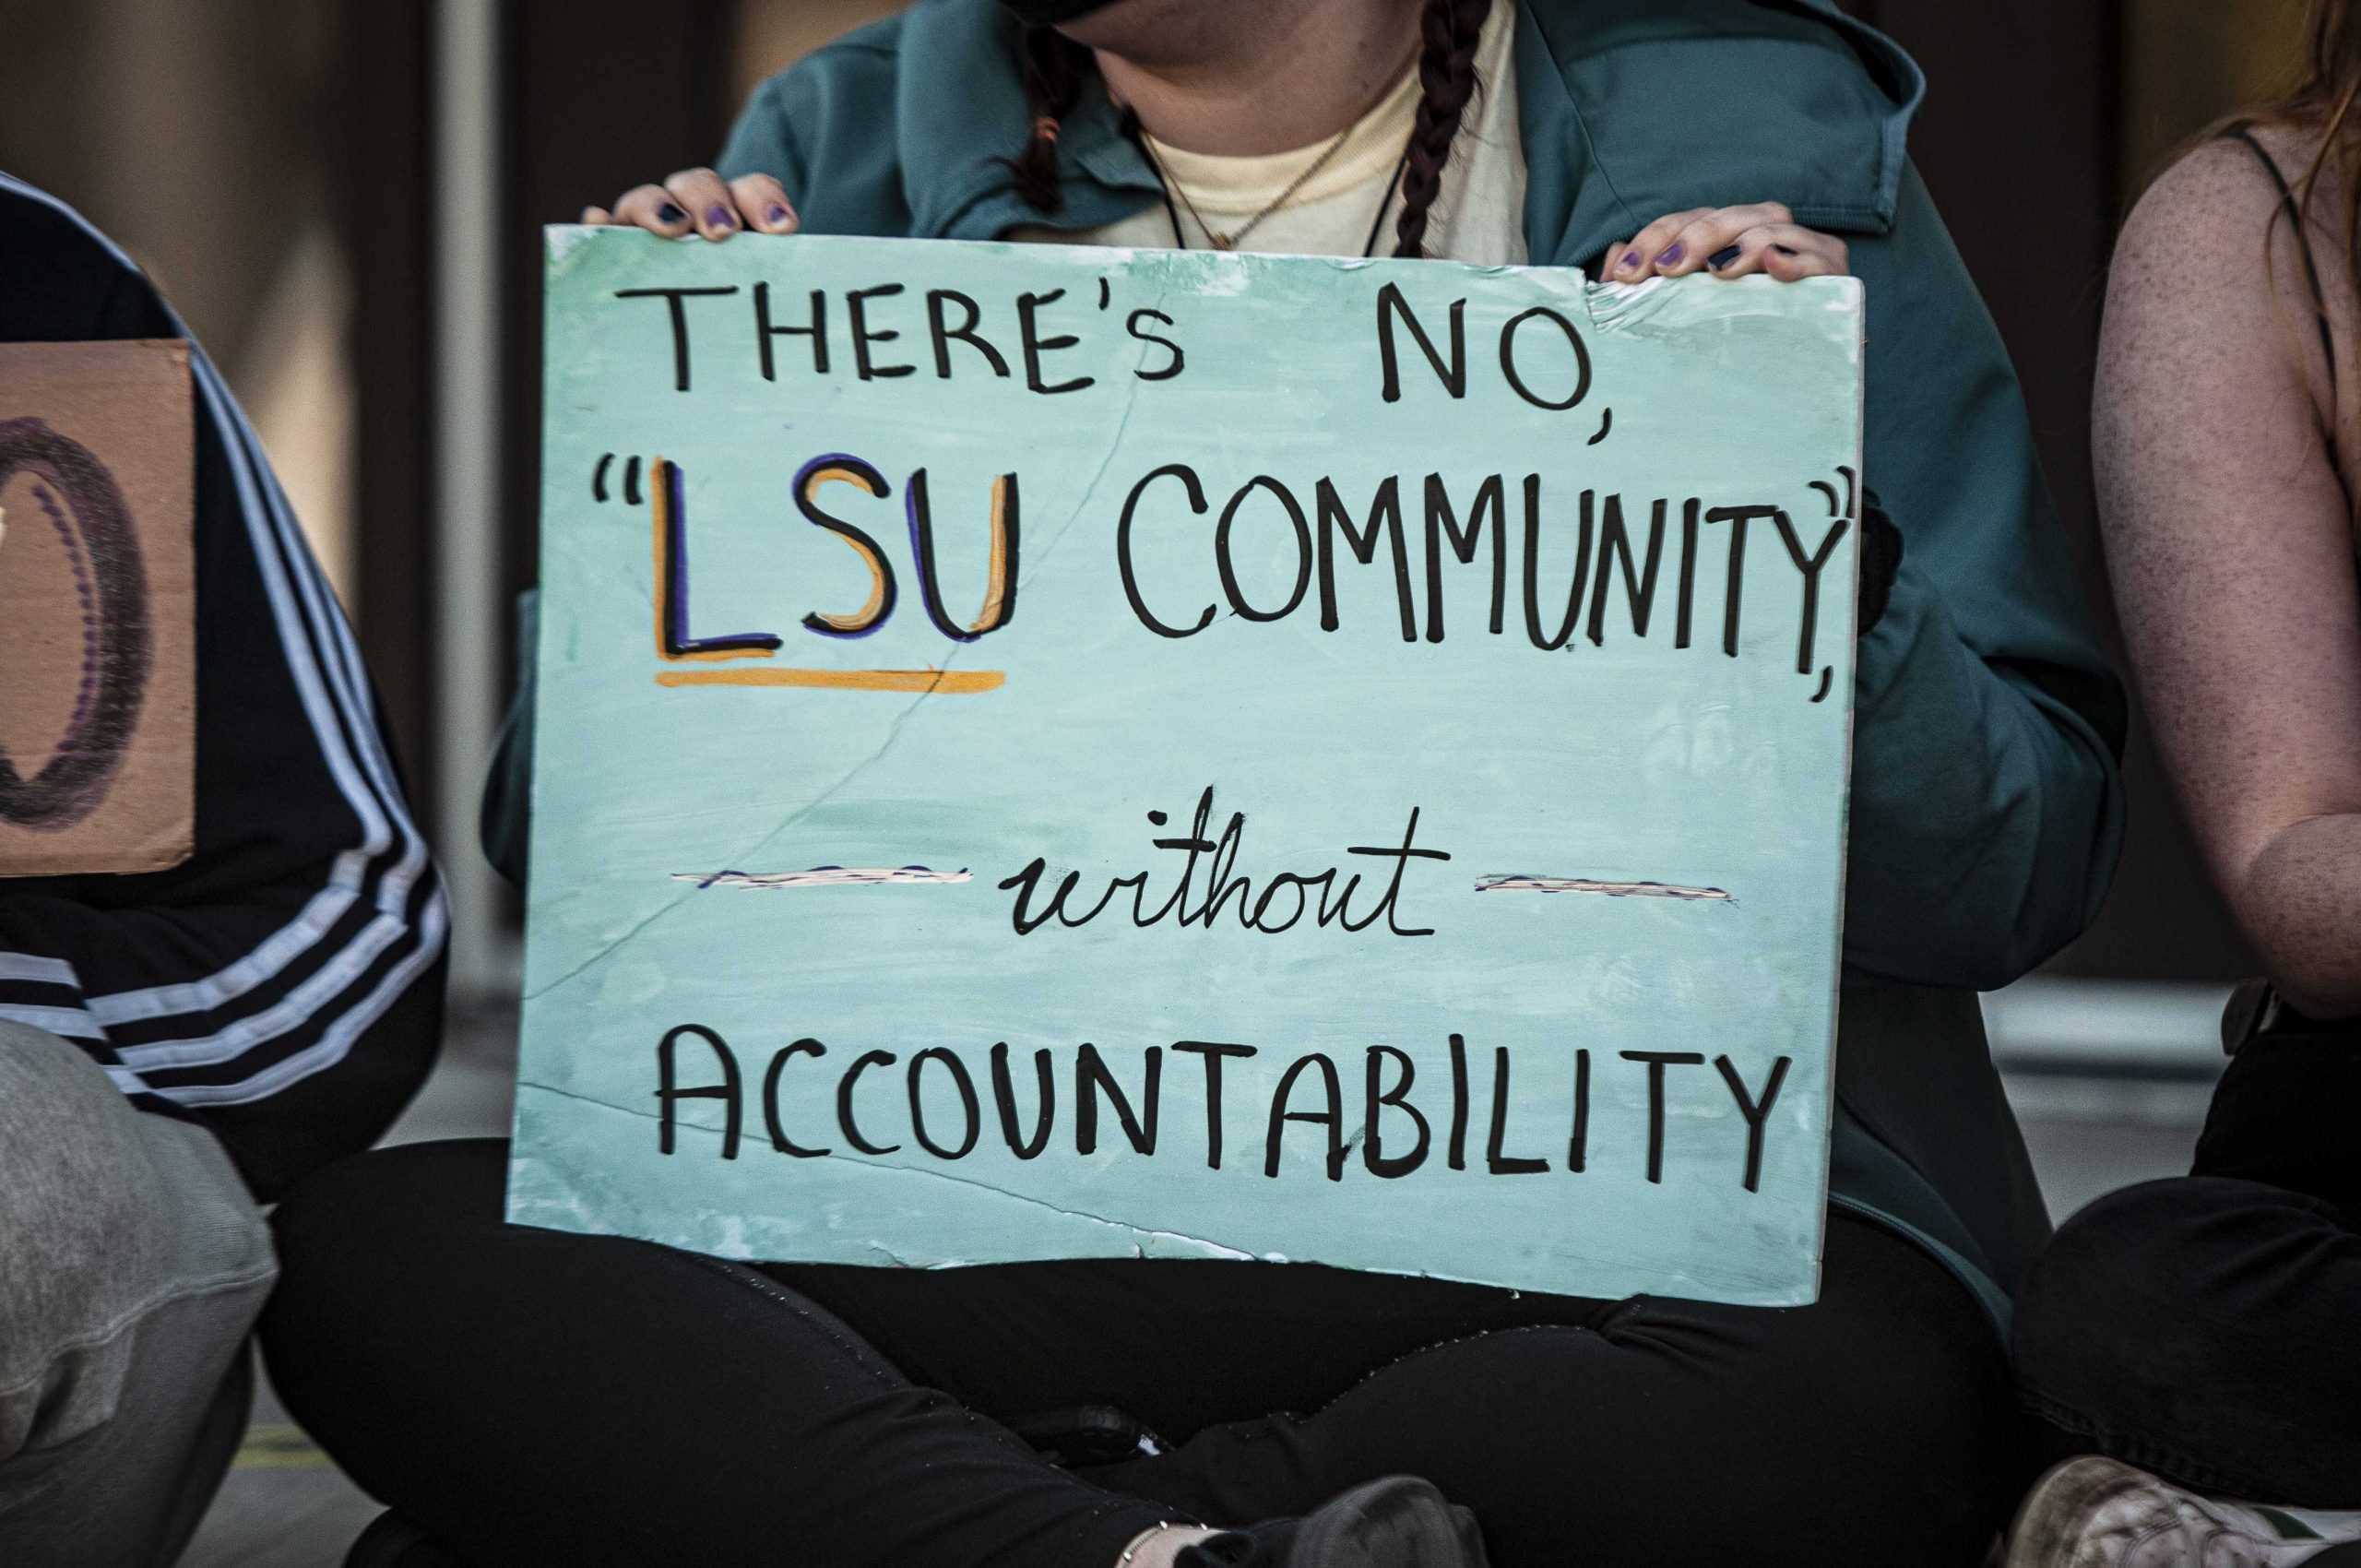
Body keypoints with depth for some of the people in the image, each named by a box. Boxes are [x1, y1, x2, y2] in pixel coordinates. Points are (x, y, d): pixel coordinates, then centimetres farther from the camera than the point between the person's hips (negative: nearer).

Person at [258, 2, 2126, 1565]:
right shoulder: (849, 151, 11)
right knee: (370, 1248, -21)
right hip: (973, 1207, 2)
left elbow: (2020, 879, 3)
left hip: (1561, 1221, -2)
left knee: (1867, 1402, -35)